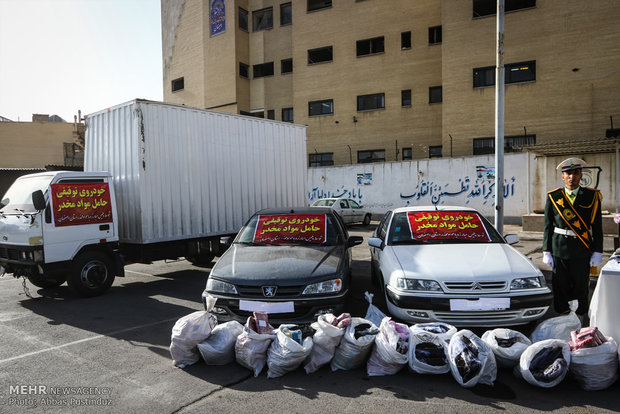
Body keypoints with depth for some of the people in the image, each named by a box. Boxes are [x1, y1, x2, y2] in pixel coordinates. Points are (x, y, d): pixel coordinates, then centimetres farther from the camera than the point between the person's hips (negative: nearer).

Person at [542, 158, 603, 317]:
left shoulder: (592, 196, 4)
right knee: (561, 287, 5)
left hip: (582, 250, 0)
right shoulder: (553, 197, 3)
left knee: (581, 287, 5)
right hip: (559, 249, 0)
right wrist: (546, 252, 1)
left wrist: (597, 253, -1)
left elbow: (597, 227, 4)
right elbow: (548, 227, 4)